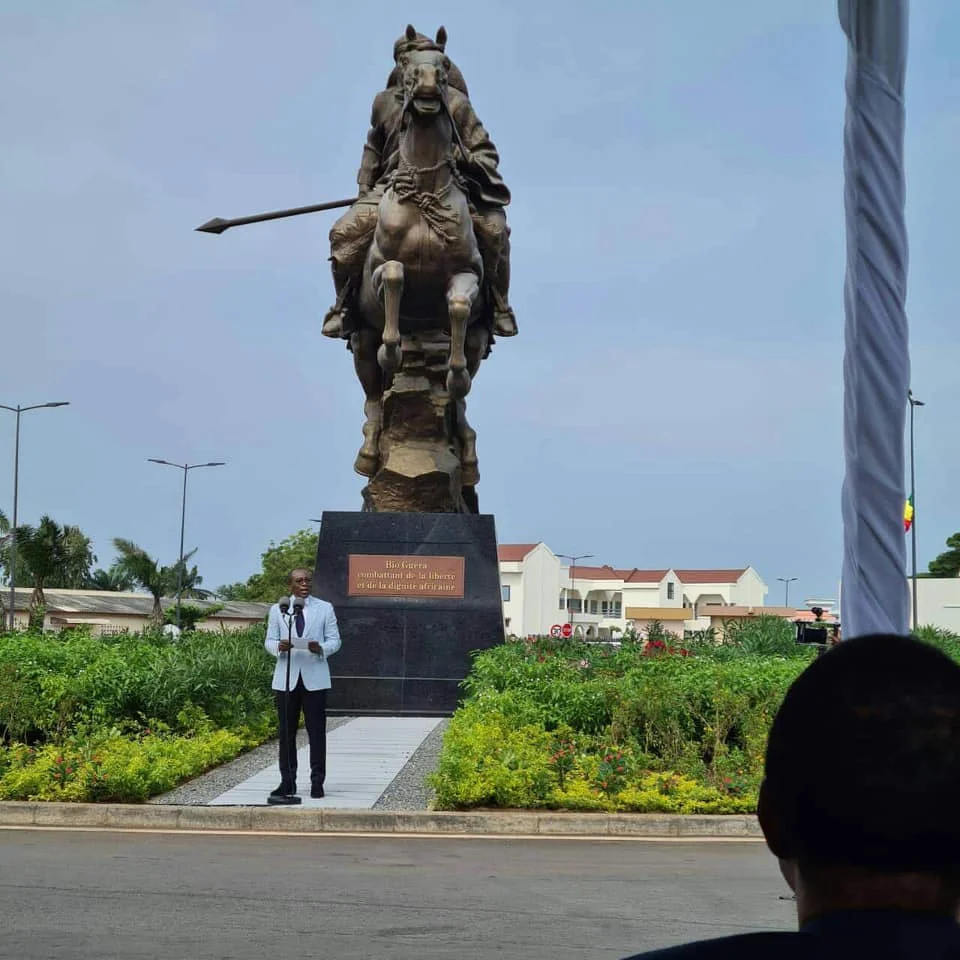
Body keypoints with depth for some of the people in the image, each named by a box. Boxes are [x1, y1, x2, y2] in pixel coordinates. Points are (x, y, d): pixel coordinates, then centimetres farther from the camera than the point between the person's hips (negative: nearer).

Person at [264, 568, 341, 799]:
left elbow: (334, 640, 5)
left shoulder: (325, 608, 8)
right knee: (286, 731, 3)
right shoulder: (277, 610, 10)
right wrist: (279, 647, -15)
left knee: (316, 731, -2)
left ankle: (317, 782, 3)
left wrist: (321, 648, -17)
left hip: (314, 678, -1)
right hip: (286, 677, 1)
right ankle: (287, 782, 10)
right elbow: (269, 641, 9)